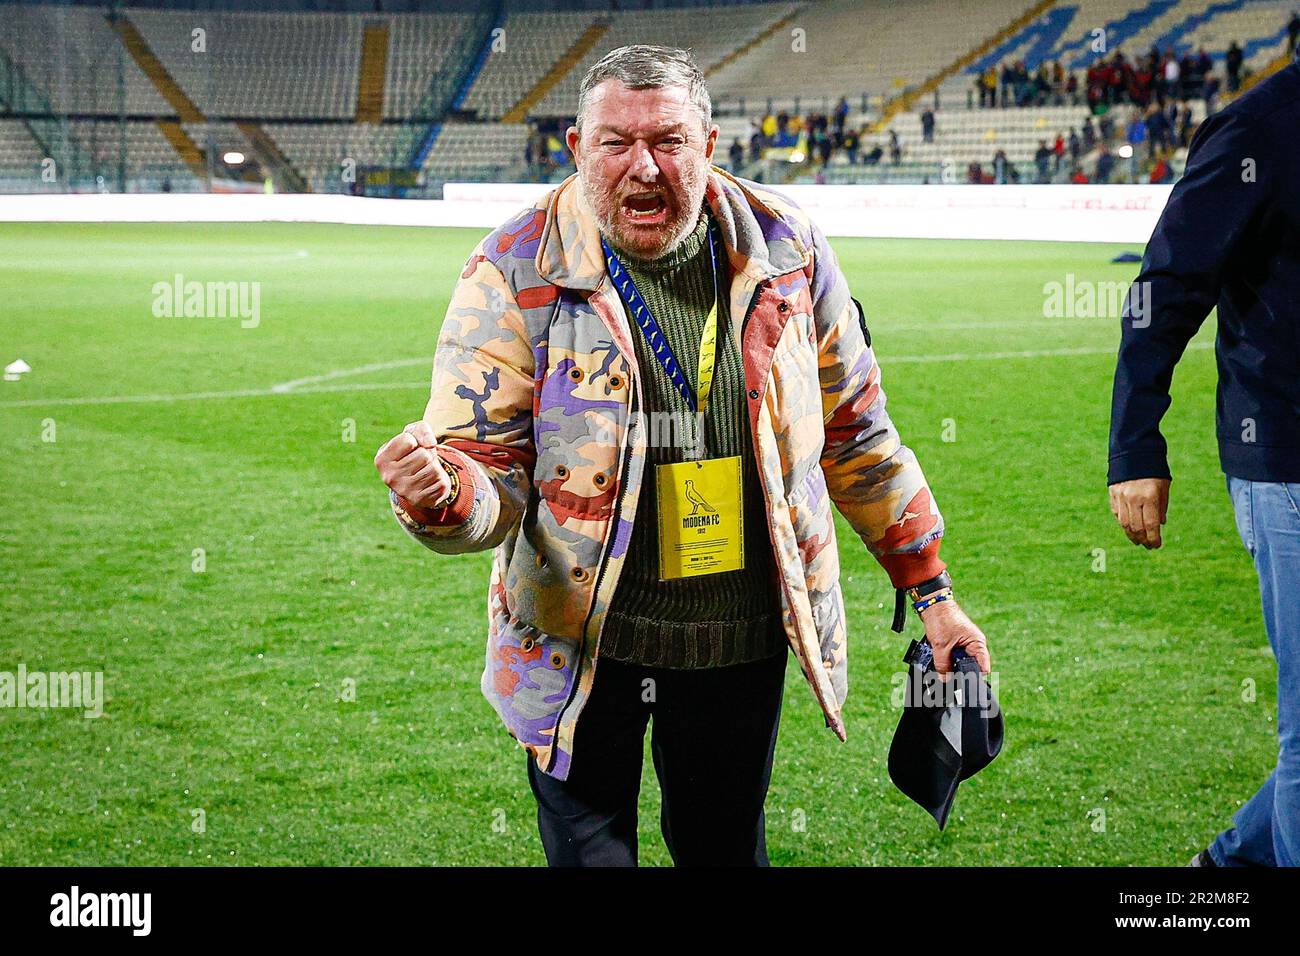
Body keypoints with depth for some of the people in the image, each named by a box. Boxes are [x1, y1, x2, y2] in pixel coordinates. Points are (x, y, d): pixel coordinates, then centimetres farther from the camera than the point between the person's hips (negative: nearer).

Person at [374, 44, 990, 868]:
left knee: (727, 847, 18)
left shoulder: (786, 252, -4)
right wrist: (441, 497, -38)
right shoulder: (516, 275, -12)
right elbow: (490, 470, -13)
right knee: (589, 854, 7)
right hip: (584, 645, -2)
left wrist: (931, 591, 9)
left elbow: (855, 435, 7)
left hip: (743, 639, 3)